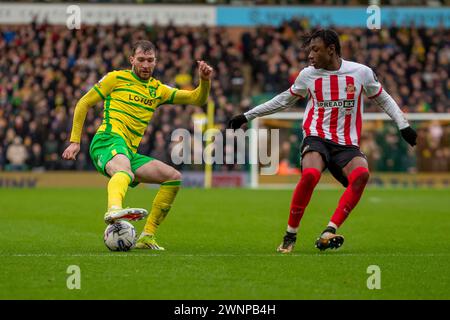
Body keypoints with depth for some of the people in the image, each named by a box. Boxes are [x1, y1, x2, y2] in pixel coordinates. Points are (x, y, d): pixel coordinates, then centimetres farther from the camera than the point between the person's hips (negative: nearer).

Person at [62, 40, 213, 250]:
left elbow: (197, 99, 17)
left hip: (130, 152, 7)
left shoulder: (158, 90, 22)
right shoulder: (117, 78, 7)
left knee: (174, 177, 1)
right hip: (108, 140, -7)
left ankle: (147, 237, 1)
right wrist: (75, 141, 2)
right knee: (124, 170, -39)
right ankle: (114, 210, -75)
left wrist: (205, 81, -4)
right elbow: (83, 104, 9)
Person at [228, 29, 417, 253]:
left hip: (347, 144, 1)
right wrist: (247, 117, 21)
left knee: (361, 173, -32)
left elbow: (383, 99, 17)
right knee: (310, 174, -33)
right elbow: (283, 101, 21)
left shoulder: (361, 73, 2)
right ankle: (290, 236, -16)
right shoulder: (308, 75, 6)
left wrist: (403, 125, 6)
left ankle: (329, 232, -32)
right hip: (317, 137, -1)